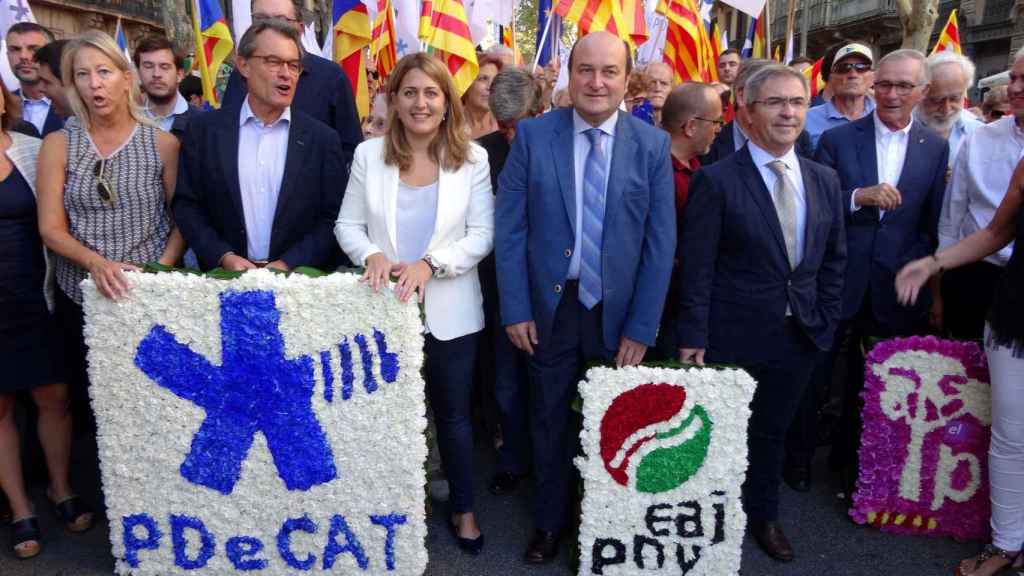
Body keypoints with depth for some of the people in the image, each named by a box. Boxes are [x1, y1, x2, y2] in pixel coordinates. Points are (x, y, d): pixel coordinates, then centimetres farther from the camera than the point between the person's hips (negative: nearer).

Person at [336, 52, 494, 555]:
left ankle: (463, 509, 34)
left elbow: (482, 235, -8)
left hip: (449, 311, -1)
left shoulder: (472, 158, -3)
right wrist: (371, 255, -20)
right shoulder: (369, 154, 0)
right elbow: (347, 225, 1)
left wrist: (430, 264, -22)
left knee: (453, 414, 13)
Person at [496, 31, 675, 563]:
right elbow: (509, 227, -4)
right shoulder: (532, 135, -5)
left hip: (618, 310, 0)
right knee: (549, 420, 16)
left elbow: (661, 241, -5)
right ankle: (549, 521, 38)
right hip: (550, 306, 0)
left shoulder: (653, 145, -5)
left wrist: (642, 326, -8)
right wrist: (515, 308, -8)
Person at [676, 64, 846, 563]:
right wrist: (692, 336, -14)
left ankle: (764, 516, 42)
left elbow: (834, 259, 11)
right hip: (733, 336, -5)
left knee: (773, 431, 21)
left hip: (801, 334, 5)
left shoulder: (824, 180, 5)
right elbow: (696, 268, -13)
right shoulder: (715, 180, -12)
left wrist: (825, 321, 5)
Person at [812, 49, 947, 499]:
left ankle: (848, 461, 34)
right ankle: (799, 455, 29)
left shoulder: (936, 149, 4)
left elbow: (932, 225, 5)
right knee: (813, 374, 9)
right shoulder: (836, 139, -1)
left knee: (868, 383, 15)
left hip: (892, 288, 2)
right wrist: (859, 196, -23)